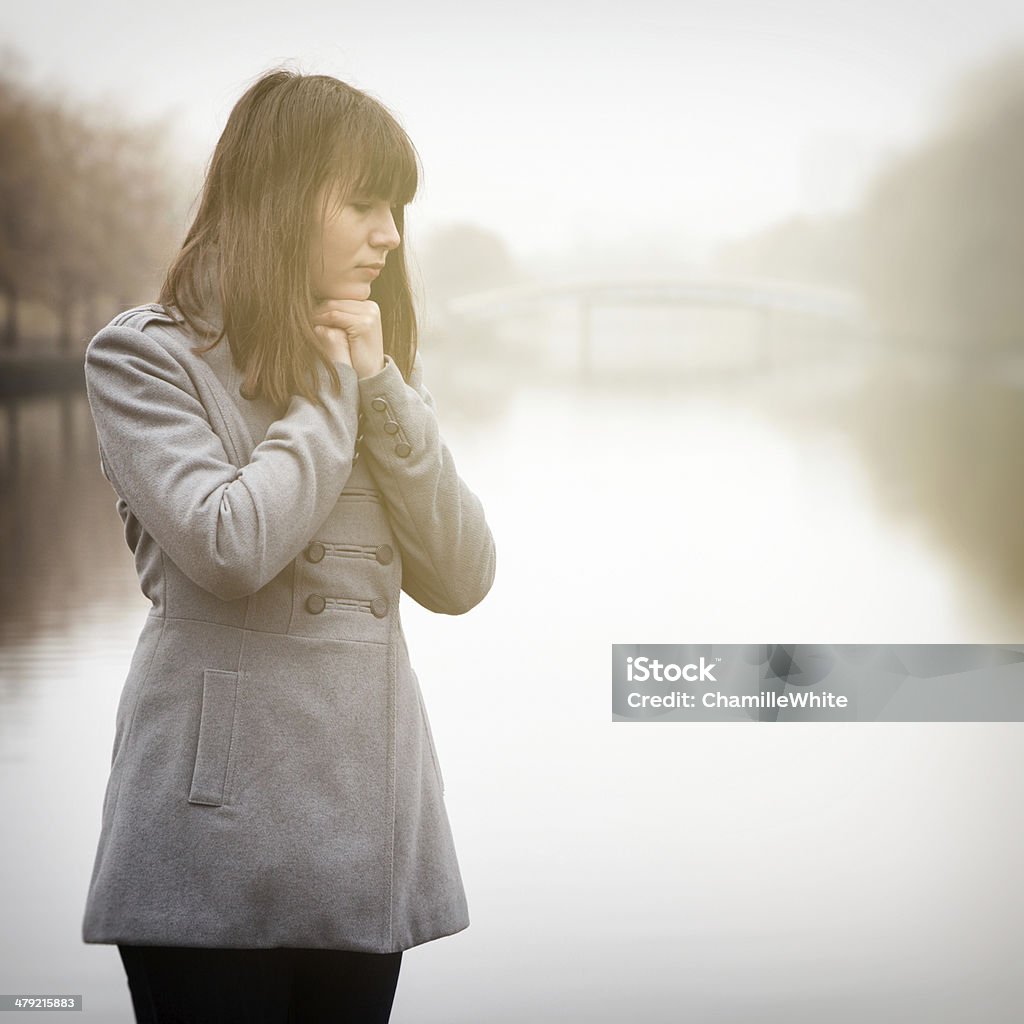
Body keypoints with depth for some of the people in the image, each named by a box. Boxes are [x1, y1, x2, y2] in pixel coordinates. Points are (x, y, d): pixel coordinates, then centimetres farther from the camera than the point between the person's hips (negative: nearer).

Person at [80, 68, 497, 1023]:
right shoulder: (145, 356, -3)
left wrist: (382, 387, -4)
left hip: (368, 824, 6)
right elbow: (231, 547, -21)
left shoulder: (375, 362, 16)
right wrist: (331, 390, -8)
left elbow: (458, 579, 5)